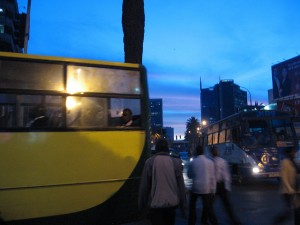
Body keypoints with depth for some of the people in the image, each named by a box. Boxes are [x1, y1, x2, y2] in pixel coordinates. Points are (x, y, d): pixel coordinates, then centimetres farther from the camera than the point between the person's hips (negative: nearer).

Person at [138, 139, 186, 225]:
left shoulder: (150, 162, -6)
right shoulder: (175, 162, 0)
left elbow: (144, 185, -6)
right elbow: (181, 185, 1)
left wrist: (142, 204, 5)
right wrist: (183, 204, 9)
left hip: (155, 204, -3)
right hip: (171, 203, 3)